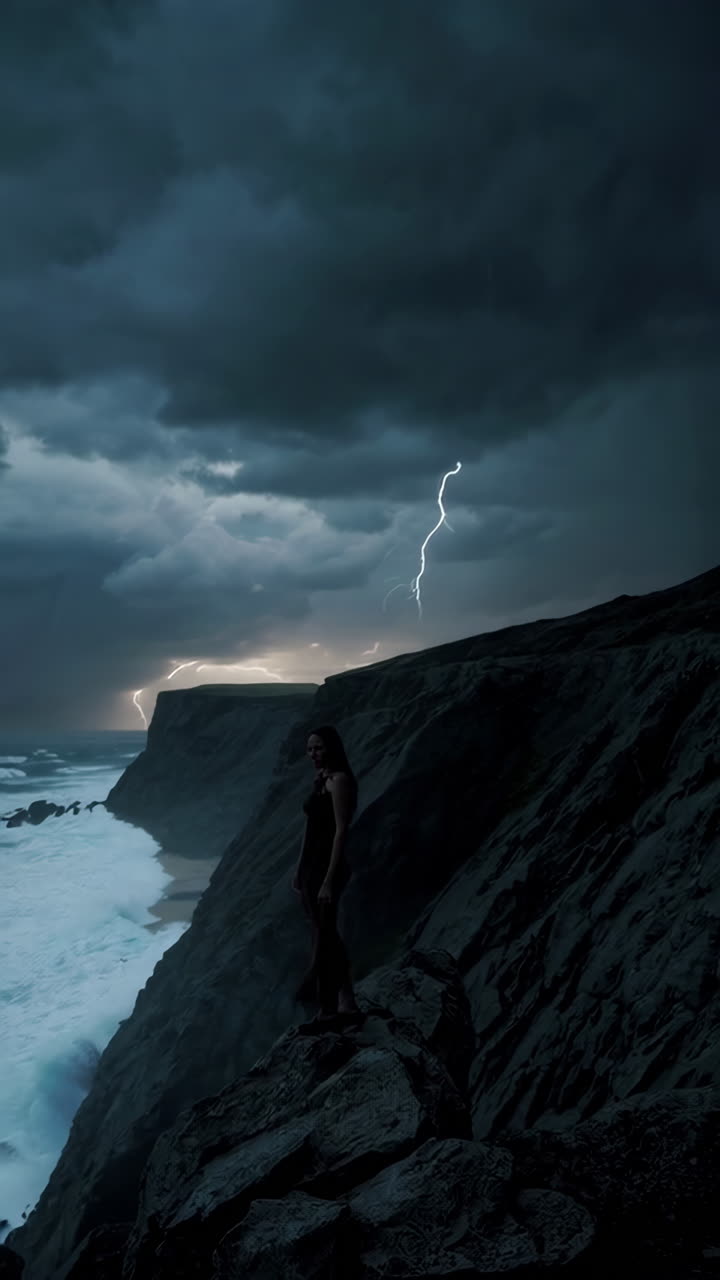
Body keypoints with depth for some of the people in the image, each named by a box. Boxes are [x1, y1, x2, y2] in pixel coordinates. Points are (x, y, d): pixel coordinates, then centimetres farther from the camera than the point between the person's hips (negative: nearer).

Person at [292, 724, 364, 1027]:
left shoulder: (339, 780, -14)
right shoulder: (321, 780, 13)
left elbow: (341, 831, -20)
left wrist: (329, 879, -23)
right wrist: (299, 869, 19)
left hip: (327, 867, -9)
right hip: (311, 865, 9)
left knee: (323, 938, -2)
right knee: (326, 936, 16)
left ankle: (328, 1010, 8)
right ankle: (346, 1004, 27)